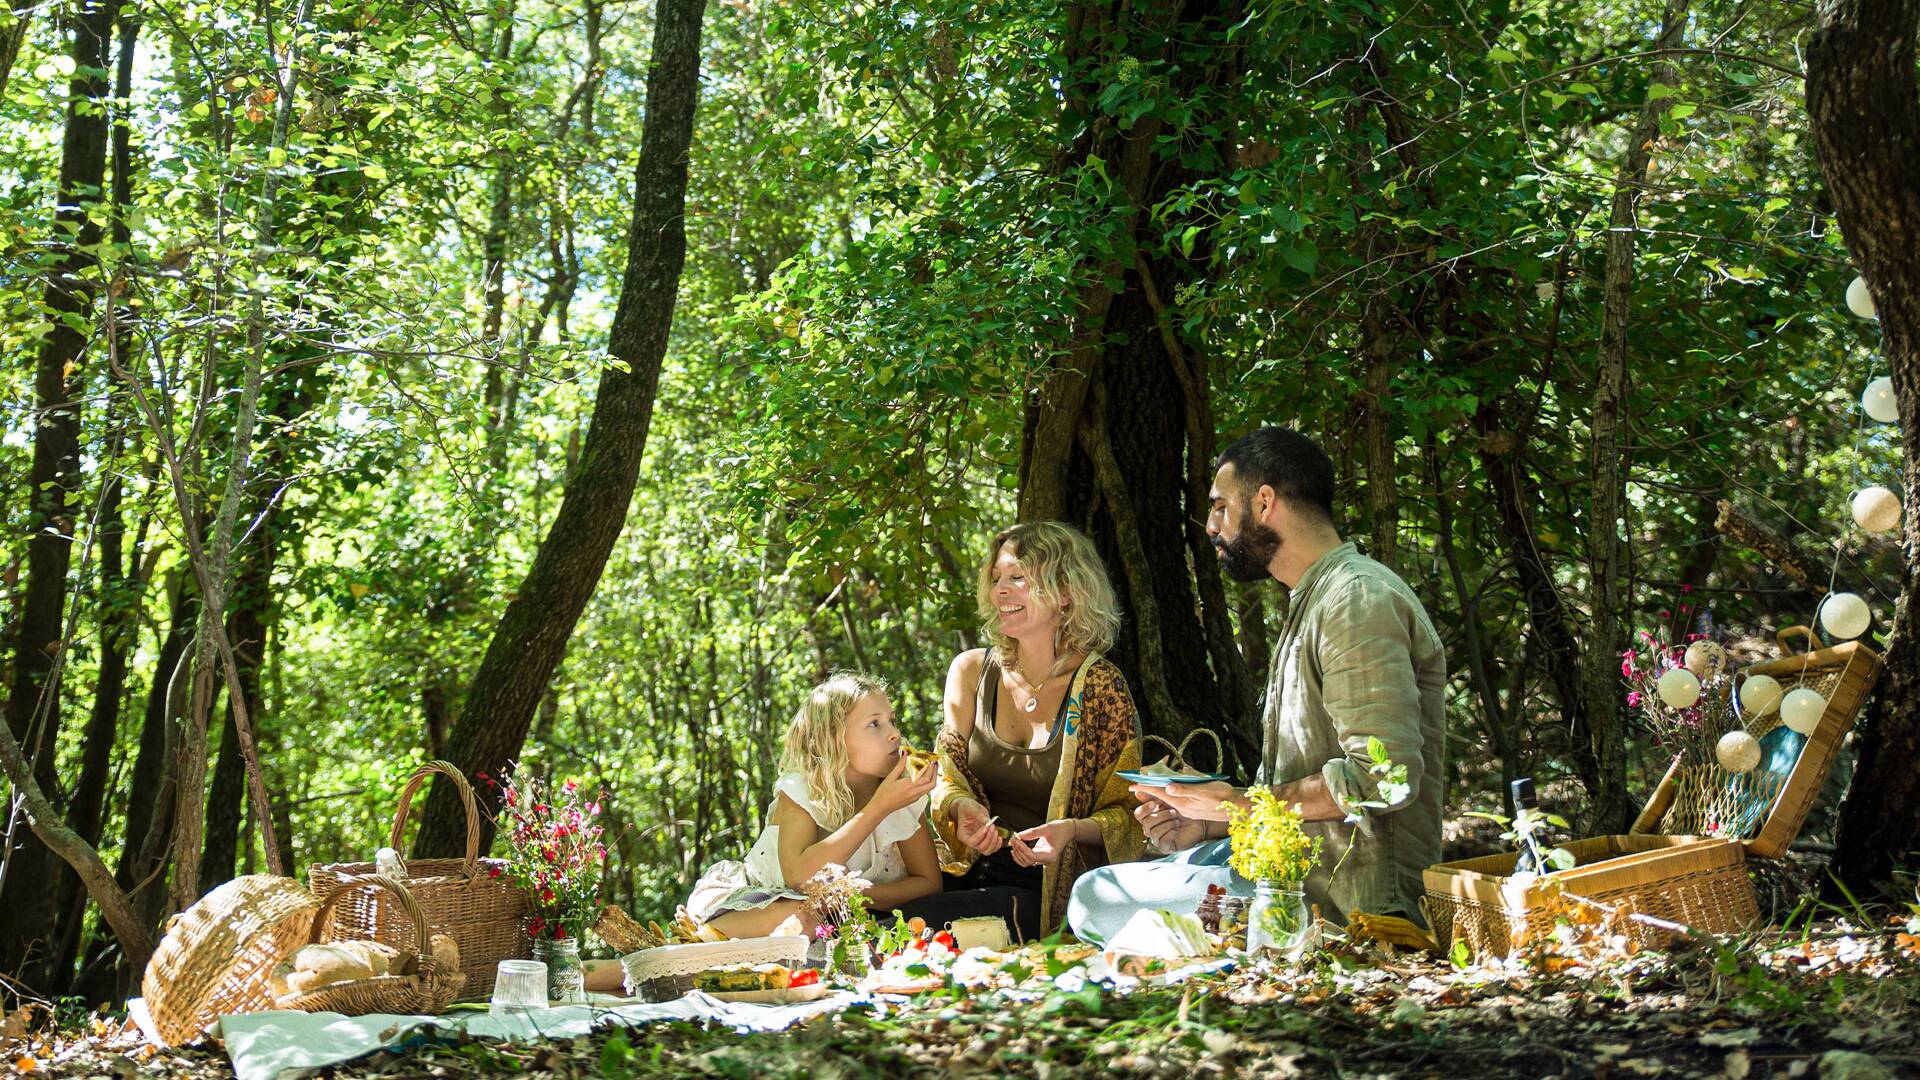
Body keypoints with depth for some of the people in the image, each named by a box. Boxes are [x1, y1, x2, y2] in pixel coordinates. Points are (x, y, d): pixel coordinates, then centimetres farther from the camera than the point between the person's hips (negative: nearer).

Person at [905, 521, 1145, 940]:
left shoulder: (1098, 685, -5)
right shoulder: (972, 670, 7)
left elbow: (1125, 811, -1)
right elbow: (949, 778, 11)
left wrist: (1072, 830, -22)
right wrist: (964, 807, -13)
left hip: (1049, 888, -4)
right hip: (968, 870, 4)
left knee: (918, 921, -29)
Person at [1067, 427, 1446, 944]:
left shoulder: (1357, 600, -14)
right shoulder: (1312, 602, 22)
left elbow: (1384, 778, -24)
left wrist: (1244, 806, -13)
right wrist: (1206, 825, 6)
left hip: (1348, 897, -11)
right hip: (1292, 860, 11)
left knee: (1096, 903, -19)